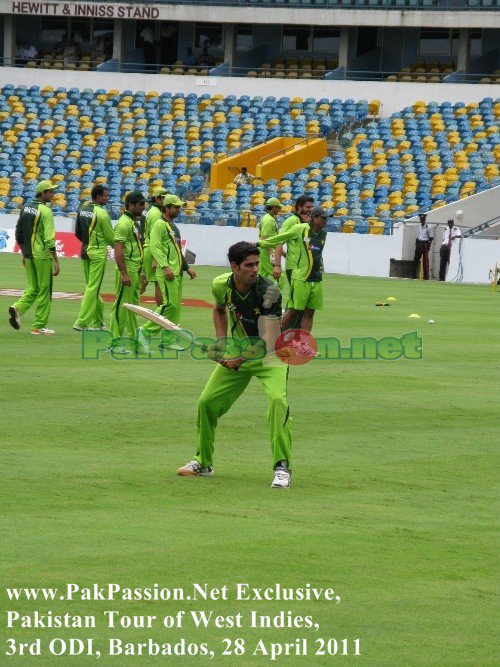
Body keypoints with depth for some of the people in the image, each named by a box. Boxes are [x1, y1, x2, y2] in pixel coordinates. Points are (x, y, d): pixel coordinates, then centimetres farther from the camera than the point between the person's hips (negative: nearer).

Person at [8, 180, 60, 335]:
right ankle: (39, 326, 5)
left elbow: (18, 233, 14)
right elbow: (49, 239, -19)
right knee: (44, 290, 3)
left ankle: (18, 308, -11)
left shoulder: (26, 207, 8)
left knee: (33, 288, 15)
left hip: (29, 255, 7)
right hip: (42, 255, -7)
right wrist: (56, 261, -16)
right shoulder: (45, 211, -14)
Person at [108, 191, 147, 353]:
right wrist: (124, 274, -25)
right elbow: (118, 250, -21)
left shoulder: (134, 223, 17)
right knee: (121, 305, -7)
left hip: (135, 271, 10)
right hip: (127, 269, -10)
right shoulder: (124, 223, -14)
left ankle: (133, 340, 19)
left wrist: (140, 271, 23)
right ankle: (115, 342, -5)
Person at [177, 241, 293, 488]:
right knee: (207, 401, 4)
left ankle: (282, 468, -23)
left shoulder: (268, 291, -27)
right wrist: (221, 342, 2)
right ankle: (203, 463, 25)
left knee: (277, 399, -29)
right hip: (236, 352, 5)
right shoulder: (221, 285, -11)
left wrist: (239, 360, -26)